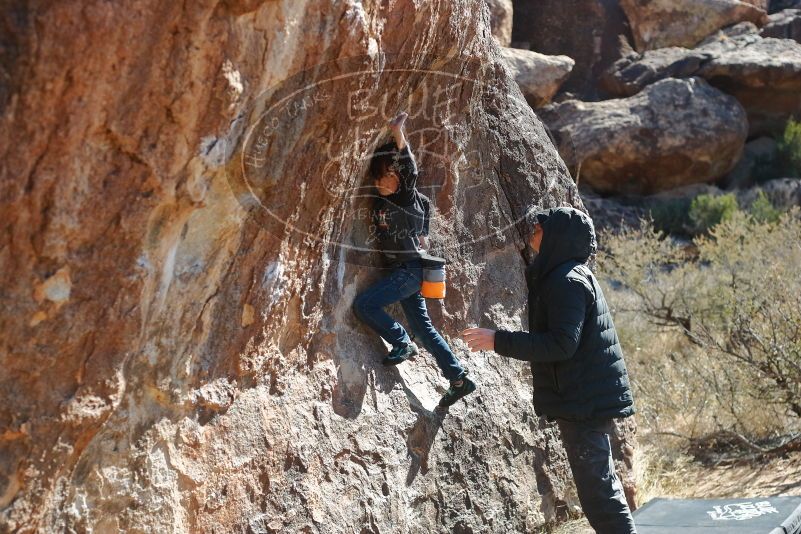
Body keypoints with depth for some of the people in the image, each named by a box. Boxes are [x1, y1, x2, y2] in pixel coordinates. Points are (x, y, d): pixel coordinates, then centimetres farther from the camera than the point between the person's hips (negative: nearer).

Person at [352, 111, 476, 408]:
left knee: (364, 305, -18)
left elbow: (410, 170, -29)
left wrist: (399, 137, -40)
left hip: (411, 269, -9)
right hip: (404, 270, 9)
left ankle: (402, 344, -1)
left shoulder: (407, 197, -10)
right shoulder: (380, 201, 11)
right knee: (421, 326, 11)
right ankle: (459, 379, 14)